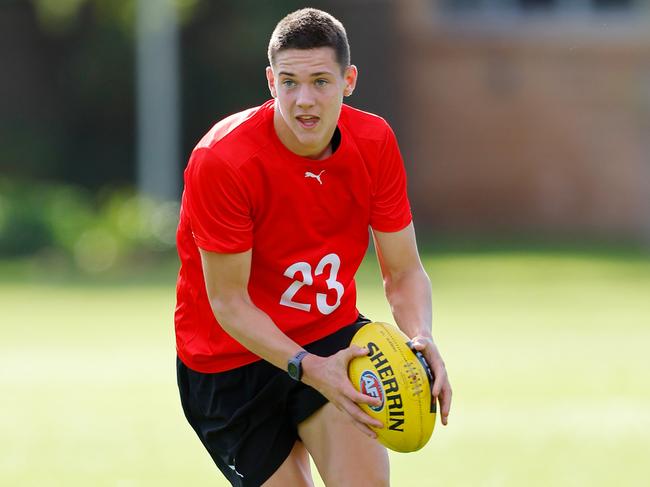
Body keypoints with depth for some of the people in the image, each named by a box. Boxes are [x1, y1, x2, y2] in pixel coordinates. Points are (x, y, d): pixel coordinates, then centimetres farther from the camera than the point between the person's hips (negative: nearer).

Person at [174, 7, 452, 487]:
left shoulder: (375, 143, -10)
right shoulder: (221, 160, -24)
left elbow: (404, 271, -4)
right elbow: (228, 302, -20)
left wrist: (421, 338, -26)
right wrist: (308, 369, -34)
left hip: (331, 336, 3)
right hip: (231, 356, -3)